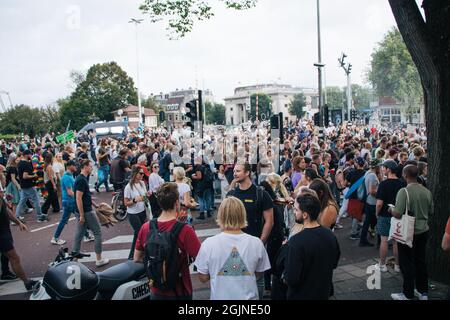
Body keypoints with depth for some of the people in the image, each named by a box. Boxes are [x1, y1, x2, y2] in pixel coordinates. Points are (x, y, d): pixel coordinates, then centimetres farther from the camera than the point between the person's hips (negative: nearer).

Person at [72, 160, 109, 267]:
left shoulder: (82, 179, 11)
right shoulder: (81, 180, -19)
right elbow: (78, 198, -23)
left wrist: (94, 205, 25)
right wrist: (82, 215, -22)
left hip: (82, 212, 10)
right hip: (86, 212, -10)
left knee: (80, 233, 14)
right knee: (98, 233, -1)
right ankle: (99, 260, 4)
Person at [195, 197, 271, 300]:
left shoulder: (208, 244, -17)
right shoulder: (256, 243, -14)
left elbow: (203, 277, -7)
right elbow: (259, 274, 0)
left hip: (220, 296, 0)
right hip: (248, 297, 1)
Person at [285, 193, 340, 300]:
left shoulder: (296, 241, -29)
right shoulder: (330, 235, -8)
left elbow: (291, 279, -26)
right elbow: (334, 264, 7)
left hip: (301, 295, -5)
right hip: (324, 293, 5)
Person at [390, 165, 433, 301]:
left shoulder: (404, 191, -21)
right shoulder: (427, 192, 0)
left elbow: (398, 214, -25)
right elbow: (430, 211, 11)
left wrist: (391, 210, -5)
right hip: (423, 231, 6)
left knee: (407, 263, 6)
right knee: (421, 261, 17)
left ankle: (408, 294, 16)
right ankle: (423, 292, 29)